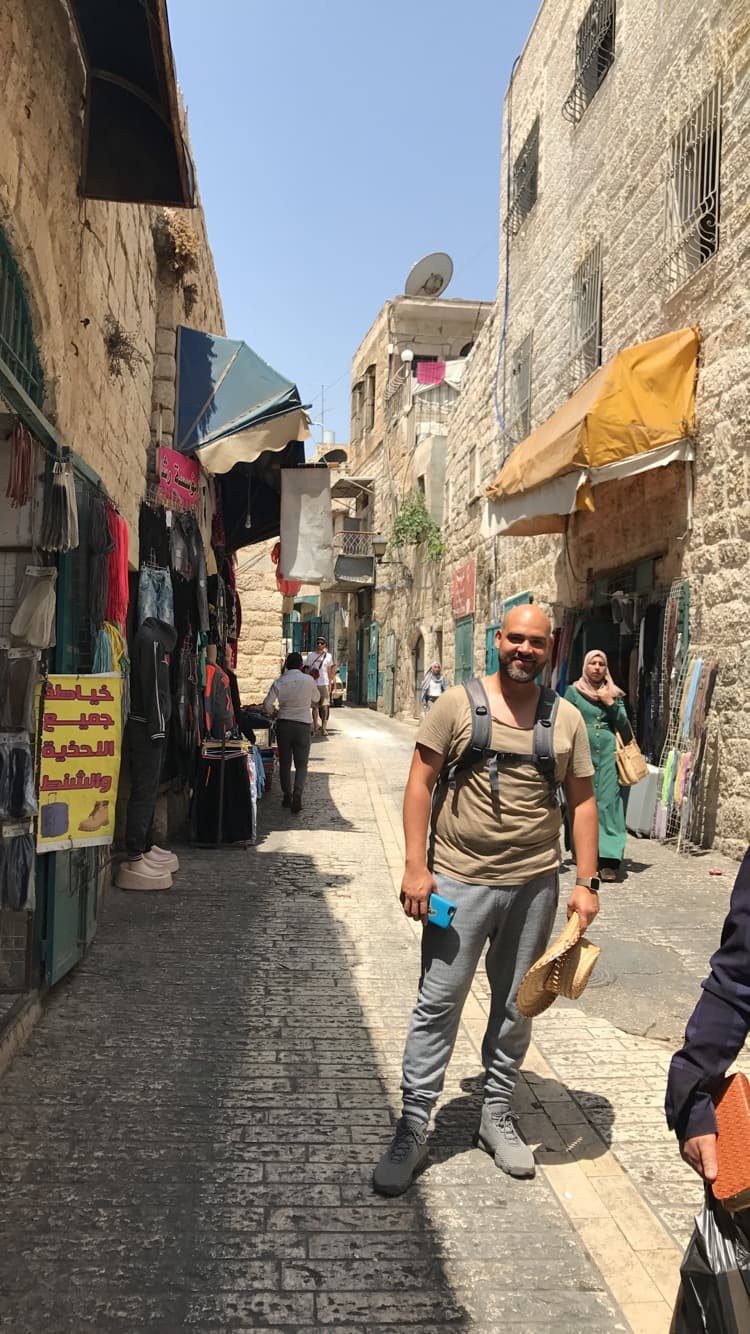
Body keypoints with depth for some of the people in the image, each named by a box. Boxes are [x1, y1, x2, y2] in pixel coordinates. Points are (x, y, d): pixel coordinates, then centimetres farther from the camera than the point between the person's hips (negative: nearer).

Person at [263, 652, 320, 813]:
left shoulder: (279, 681, -2)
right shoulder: (309, 680, -3)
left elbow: (267, 703, -4)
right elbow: (316, 699, 13)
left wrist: (272, 714, 16)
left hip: (283, 724, 1)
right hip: (303, 724, -1)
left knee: (284, 762, 13)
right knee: (301, 763, 2)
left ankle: (287, 795, 19)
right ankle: (297, 792, -20)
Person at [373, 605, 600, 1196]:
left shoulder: (567, 719, 3)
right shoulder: (458, 703, -5)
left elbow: (583, 801, 7)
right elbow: (421, 781, -5)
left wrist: (587, 881, 1)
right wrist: (416, 866, -11)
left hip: (534, 884, 3)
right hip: (460, 881, -3)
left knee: (516, 1007, 15)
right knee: (438, 1005, 3)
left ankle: (497, 1114, 35)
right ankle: (413, 1128, 17)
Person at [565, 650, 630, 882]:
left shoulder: (614, 694, 14)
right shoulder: (574, 691, 8)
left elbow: (624, 727, 9)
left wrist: (610, 703, -3)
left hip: (607, 753, 1)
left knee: (608, 800, -7)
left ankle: (609, 860, -9)